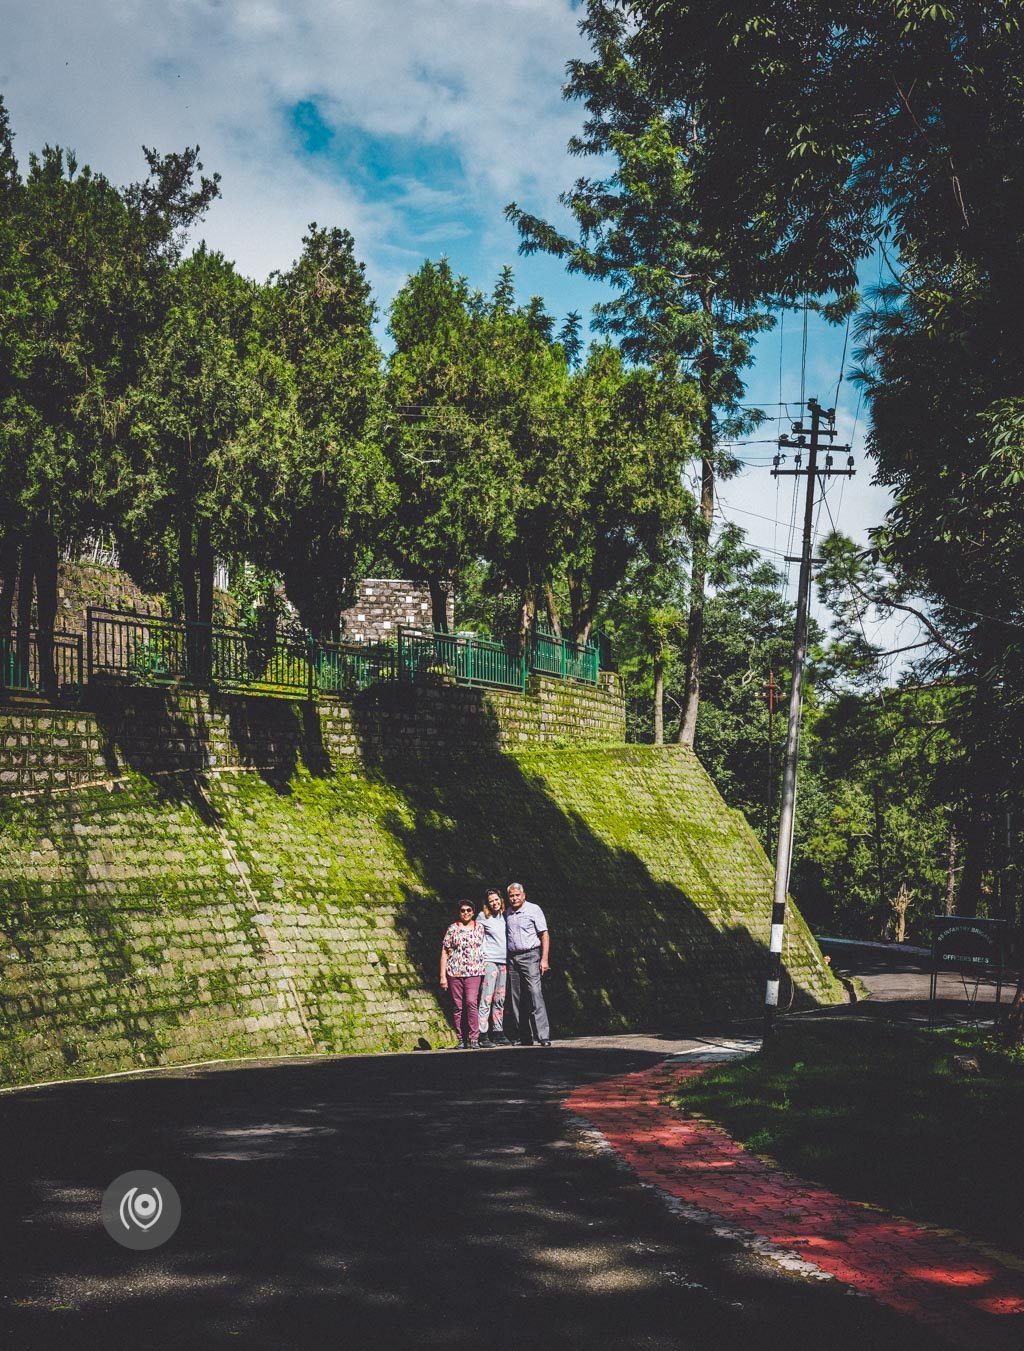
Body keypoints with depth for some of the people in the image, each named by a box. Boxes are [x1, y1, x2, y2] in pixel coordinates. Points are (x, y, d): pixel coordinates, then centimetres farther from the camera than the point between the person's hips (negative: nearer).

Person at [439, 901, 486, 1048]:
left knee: (471, 1002, -16)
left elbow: (485, 948, 17)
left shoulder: (480, 928, 11)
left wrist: (485, 971, 9)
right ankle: (461, 1040, 7)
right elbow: (444, 952, 7)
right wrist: (443, 976, 2)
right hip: (454, 972, 0)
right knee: (457, 1006, 0)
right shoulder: (452, 929, 7)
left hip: (474, 972, 0)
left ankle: (474, 1038, -13)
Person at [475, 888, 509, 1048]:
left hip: (504, 961, 6)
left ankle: (498, 1033, 11)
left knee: (500, 999, 7)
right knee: (487, 998, -11)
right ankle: (483, 1035, -13)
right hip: (489, 961, -6)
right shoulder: (483, 916, -2)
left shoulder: (504, 915, 13)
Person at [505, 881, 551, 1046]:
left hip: (530, 956, -5)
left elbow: (544, 935, -3)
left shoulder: (533, 909, -1)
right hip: (512, 958, 6)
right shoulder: (507, 913, 13)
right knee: (516, 999, 3)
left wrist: (544, 959, -11)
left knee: (535, 994, -15)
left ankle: (543, 1036, -18)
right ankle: (525, 1037, 7)